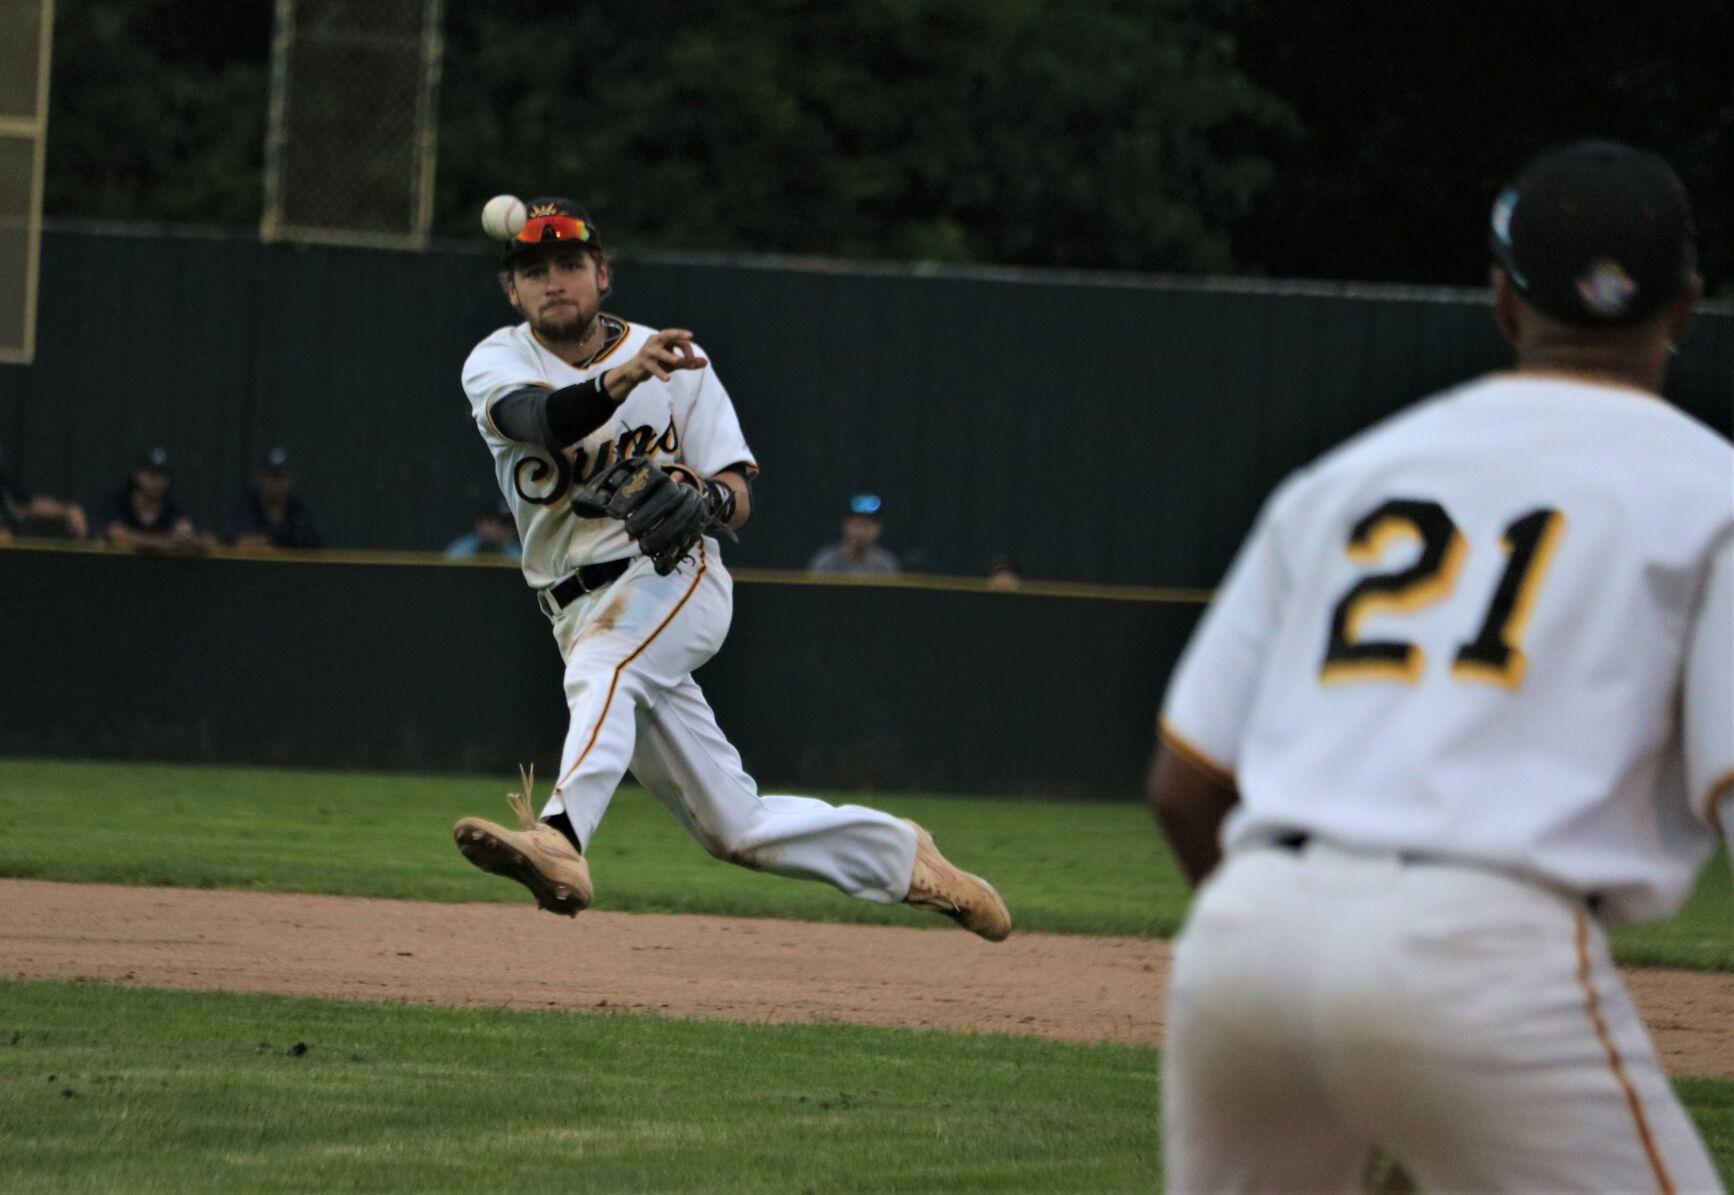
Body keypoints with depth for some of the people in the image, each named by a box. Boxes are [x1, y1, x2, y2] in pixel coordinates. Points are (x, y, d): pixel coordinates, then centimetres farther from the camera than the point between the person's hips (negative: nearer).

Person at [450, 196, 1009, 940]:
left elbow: (740, 497, -2)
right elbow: (542, 419, -24)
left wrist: (708, 498, -27)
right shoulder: (497, 362, 0)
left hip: (674, 578, -3)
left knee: (603, 666, -38)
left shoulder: (677, 362, 1)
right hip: (587, 613, 3)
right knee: (735, 828, 4)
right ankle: (902, 859, 24)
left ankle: (559, 841, -60)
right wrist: (621, 379, -44)